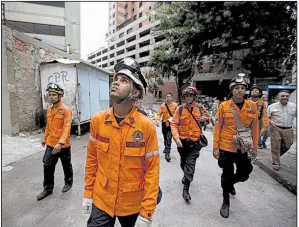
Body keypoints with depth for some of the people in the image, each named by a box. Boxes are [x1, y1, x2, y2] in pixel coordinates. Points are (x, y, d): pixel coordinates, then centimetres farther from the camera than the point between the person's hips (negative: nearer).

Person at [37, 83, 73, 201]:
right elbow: (48, 125, 17)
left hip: (63, 145, -6)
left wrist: (60, 142, -32)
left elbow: (67, 128, -24)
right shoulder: (49, 109, 6)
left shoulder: (66, 110, -17)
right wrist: (45, 138, 20)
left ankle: (68, 182, 36)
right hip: (50, 144, 6)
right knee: (47, 166, 10)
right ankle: (48, 189, 27)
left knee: (66, 165, 13)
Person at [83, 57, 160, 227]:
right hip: (101, 201, 2)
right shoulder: (97, 120, -10)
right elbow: (92, 158, 2)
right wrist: (88, 192, 7)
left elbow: (152, 170, -14)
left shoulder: (147, 126, -20)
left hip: (134, 205, -1)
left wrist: (147, 212, -10)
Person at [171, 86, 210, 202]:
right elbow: (174, 124, -7)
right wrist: (176, 138, -19)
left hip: (195, 141, -1)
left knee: (190, 164, -5)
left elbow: (208, 118, 16)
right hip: (182, 141, 1)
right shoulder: (180, 109, -5)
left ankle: (186, 188, 8)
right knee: (183, 162, 20)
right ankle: (187, 176, 50)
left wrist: (206, 118, -9)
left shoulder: (200, 108, 0)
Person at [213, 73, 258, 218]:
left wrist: (254, 148, 8)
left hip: (244, 149, 3)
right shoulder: (224, 106, -8)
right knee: (227, 175, 9)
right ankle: (226, 203, 33)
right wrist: (215, 147, -8)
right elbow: (217, 128, -6)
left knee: (244, 174, 18)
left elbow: (254, 128, 6)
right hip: (226, 148, -3)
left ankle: (230, 183, 53)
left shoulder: (252, 106, 0)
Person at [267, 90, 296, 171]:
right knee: (276, 147, 0)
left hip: (288, 129, 3)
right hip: (276, 129, -3)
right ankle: (276, 163, 13)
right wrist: (270, 122, -16)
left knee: (287, 146, 11)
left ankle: (276, 156, 37)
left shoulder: (294, 106, 6)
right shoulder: (272, 106, -1)